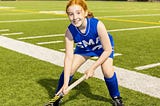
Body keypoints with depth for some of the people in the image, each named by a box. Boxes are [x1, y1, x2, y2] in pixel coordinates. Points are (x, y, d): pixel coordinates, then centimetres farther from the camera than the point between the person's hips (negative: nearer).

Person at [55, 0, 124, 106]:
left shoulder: (98, 25, -41)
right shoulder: (70, 31, -32)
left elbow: (107, 50, -30)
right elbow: (69, 57, -30)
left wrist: (93, 68, -31)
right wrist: (65, 83, -35)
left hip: (103, 47, -2)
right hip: (84, 48, 3)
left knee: (108, 71, -21)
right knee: (69, 69, -8)